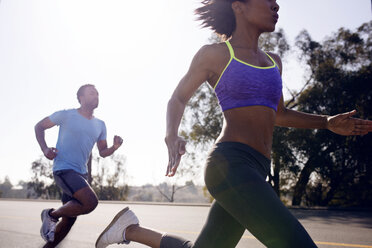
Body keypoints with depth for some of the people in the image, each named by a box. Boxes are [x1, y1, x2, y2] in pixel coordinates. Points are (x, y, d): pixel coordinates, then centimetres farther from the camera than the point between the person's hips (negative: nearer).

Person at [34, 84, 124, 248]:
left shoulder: (100, 125, 12)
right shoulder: (66, 115, -3)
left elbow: (102, 152, 17)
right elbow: (39, 126, 7)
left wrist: (115, 147, -6)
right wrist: (44, 149, -9)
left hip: (81, 173, 7)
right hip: (64, 169, -7)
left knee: (69, 219, 9)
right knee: (91, 202, -26)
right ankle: (51, 215, -3)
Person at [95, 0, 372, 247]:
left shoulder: (273, 61, 19)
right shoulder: (215, 54, 2)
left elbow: (278, 114, 29)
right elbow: (178, 99, 9)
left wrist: (328, 122, 16)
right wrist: (172, 137, -11)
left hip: (255, 173, 8)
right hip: (230, 164, -8)